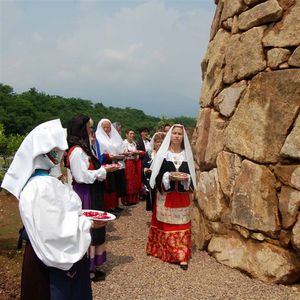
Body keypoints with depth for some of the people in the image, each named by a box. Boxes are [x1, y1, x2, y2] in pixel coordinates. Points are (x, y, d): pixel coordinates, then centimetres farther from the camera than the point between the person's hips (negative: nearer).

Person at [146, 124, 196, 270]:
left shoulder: (186, 154, 5)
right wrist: (168, 176, -21)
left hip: (182, 195, 2)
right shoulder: (163, 153, -1)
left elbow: (191, 174, 6)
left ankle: (182, 255, 7)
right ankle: (165, 251, 21)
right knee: (166, 223, 6)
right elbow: (157, 173, -3)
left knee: (181, 224, 3)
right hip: (166, 194, -1)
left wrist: (186, 177, -15)